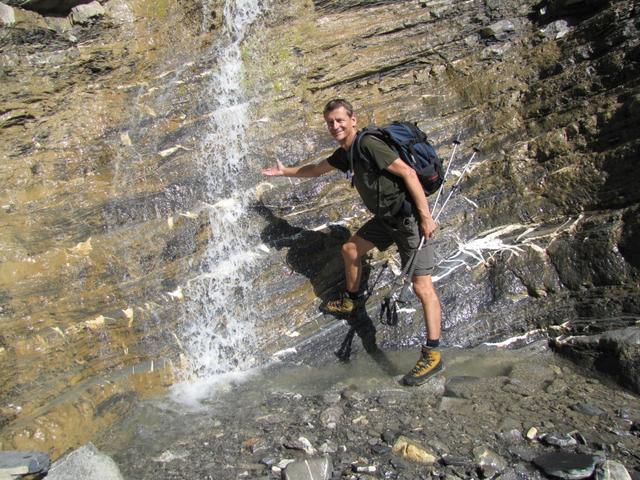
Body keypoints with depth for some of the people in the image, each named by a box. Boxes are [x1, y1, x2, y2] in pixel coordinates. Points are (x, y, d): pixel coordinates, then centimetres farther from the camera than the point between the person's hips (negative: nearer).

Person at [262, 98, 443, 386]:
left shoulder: (368, 144, -19)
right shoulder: (344, 154, 10)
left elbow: (407, 172, -23)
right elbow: (316, 170, 30)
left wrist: (425, 215, -26)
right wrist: (286, 172, 39)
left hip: (408, 216, -9)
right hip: (385, 217, 10)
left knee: (422, 287, -11)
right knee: (350, 250, 22)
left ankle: (432, 355, -8)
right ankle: (353, 300, 45)